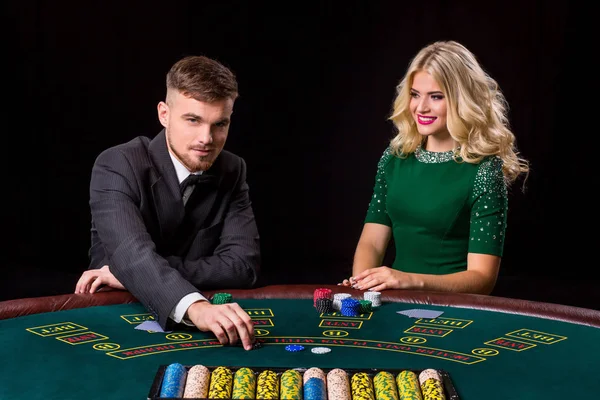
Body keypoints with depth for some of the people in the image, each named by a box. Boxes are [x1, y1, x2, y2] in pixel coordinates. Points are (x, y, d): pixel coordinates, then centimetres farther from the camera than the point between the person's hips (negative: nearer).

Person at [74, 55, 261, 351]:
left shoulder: (232, 171, -3)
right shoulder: (118, 165, -14)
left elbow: (242, 264, -11)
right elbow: (132, 253, -30)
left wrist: (134, 275, -20)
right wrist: (195, 307, -48)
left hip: (196, 325, 3)